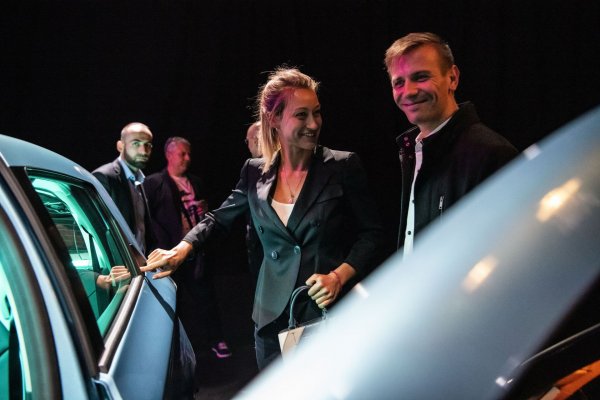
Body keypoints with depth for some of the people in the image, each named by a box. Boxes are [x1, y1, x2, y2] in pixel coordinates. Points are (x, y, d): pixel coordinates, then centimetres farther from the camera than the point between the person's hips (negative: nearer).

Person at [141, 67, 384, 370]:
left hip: (333, 313, -2)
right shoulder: (255, 173, 3)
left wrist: (338, 276, -16)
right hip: (274, 318, 3)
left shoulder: (343, 166, -7)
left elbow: (371, 233, -2)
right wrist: (182, 250, -1)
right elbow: (219, 218, 15)